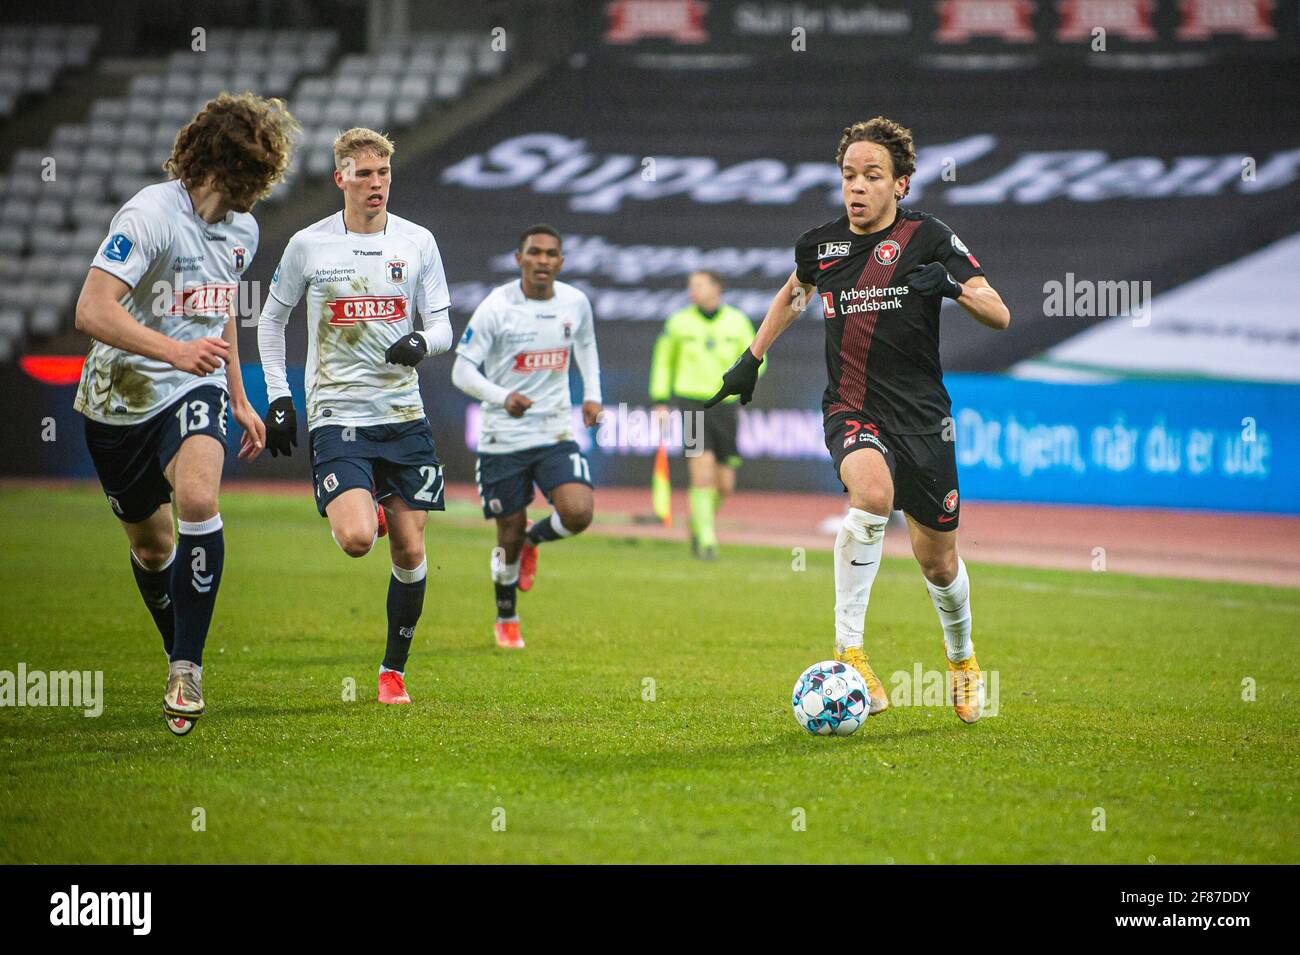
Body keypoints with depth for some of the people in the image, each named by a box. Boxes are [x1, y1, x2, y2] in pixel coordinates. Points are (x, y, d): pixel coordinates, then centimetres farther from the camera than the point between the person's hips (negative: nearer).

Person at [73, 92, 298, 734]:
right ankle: (181, 658, 37)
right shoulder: (151, 213, -18)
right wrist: (174, 349, -39)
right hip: (122, 397, -3)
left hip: (195, 391, 3)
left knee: (197, 499, -26)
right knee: (151, 545, 11)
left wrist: (239, 400, 26)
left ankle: (187, 669, -21)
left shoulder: (241, 229, 7)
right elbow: (92, 311, -28)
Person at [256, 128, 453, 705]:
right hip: (337, 417, -2)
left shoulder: (418, 242, 4)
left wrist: (421, 343, -17)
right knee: (357, 540, -22)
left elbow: (442, 328, 7)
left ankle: (394, 669, 18)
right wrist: (278, 398, 5)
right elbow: (271, 321, 12)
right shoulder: (308, 245, 0)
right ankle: (358, 511, 15)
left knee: (409, 552, 1)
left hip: (404, 417, 2)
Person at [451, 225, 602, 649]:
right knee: (509, 535, 4)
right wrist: (502, 397, -30)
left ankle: (533, 541, 16)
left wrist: (592, 395, 9)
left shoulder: (575, 303, 1)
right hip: (503, 437, -2)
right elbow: (462, 370, -13)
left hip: (556, 431, 3)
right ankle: (506, 620, 29)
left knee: (578, 513, -20)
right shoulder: (496, 307, -12)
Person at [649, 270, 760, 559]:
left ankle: (698, 523, 33)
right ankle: (706, 540, -12)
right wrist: (660, 402, 8)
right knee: (703, 473, -18)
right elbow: (663, 361, 14)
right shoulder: (679, 322, 1)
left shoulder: (737, 321, 2)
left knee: (725, 486, 4)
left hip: (725, 406, 2)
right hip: (690, 403, -2)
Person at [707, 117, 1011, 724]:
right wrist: (751, 358, 25)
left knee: (938, 561, 9)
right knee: (873, 491, -35)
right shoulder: (819, 244, 4)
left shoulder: (928, 237, -5)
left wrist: (952, 285, -27)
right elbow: (795, 292, 28)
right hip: (851, 411, 0)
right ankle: (848, 649, -29)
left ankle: (962, 659, 42)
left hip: (922, 416, 0)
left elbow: (999, 316, -9)